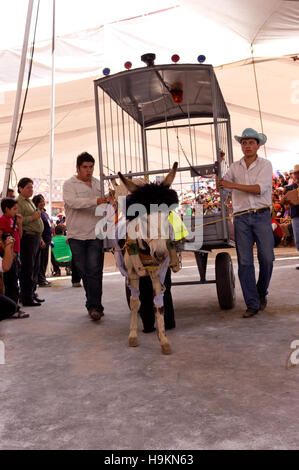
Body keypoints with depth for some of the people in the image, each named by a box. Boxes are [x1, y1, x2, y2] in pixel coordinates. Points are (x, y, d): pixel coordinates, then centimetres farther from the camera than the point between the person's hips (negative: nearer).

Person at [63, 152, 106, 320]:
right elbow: (72, 201, -21)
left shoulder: (98, 183, 14)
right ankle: (95, 305, 19)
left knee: (94, 271, -7)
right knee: (84, 271, 6)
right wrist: (95, 200, -31)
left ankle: (94, 306, -4)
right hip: (77, 235, -1)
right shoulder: (69, 184, 0)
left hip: (96, 234, 2)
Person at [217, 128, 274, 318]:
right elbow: (221, 184, 8)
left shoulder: (265, 164, 5)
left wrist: (233, 185, -16)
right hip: (241, 218, 2)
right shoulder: (235, 167, 15)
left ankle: (262, 292, 21)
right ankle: (252, 304, 3)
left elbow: (260, 188, -10)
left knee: (267, 258, -5)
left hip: (261, 216, -2)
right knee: (245, 261, -3)